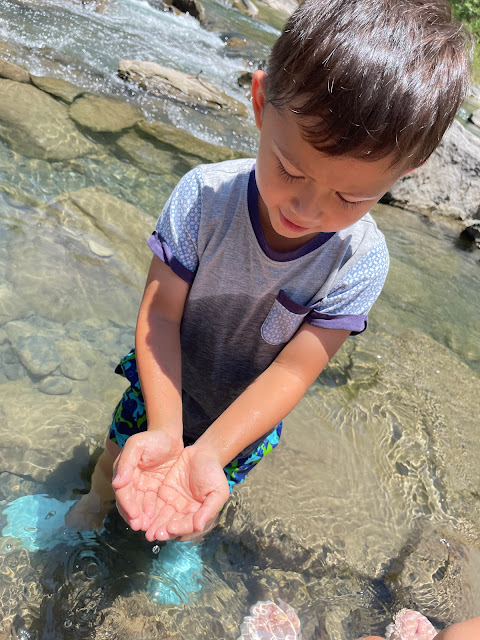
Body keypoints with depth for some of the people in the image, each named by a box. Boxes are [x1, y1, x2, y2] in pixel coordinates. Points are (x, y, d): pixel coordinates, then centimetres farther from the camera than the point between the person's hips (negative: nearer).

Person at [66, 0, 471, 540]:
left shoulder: (361, 262, -29)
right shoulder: (204, 195, -30)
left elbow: (291, 371, -29)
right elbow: (160, 313, -26)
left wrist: (207, 454, -41)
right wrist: (164, 429, -38)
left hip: (246, 415, 0)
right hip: (163, 386, 0)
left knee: (198, 513, 23)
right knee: (118, 462, 24)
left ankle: (184, 530, 60)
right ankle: (98, 498, 62)